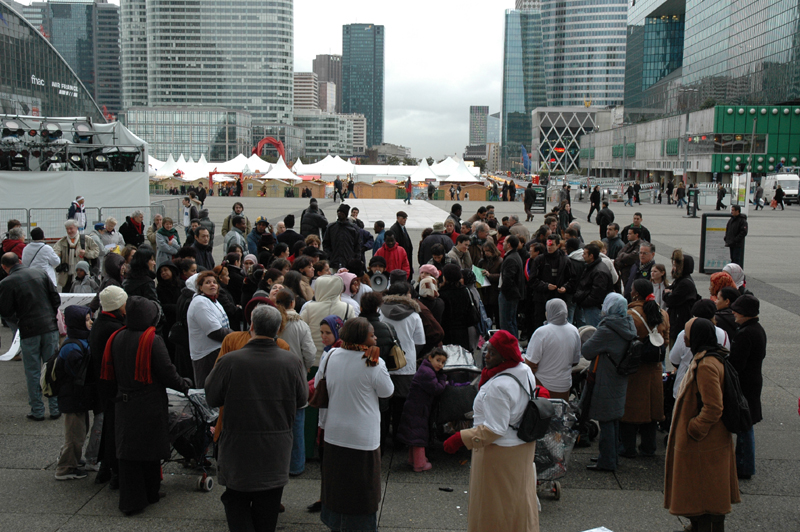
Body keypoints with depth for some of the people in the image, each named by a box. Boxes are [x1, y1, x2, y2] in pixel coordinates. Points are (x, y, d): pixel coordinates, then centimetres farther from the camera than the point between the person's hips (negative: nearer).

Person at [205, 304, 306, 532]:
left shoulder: (229, 362, -17)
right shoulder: (292, 362, -11)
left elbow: (211, 399, -3)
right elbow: (302, 400, 2)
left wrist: (212, 373, 15)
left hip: (238, 449, -2)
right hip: (276, 453, 2)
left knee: (236, 501, 14)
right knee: (267, 508, 18)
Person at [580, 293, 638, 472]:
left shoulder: (606, 331, -23)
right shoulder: (628, 327, 3)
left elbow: (586, 351, -18)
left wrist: (590, 340, 1)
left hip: (605, 382, -9)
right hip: (619, 381, 9)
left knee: (606, 422, -1)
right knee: (614, 420, 18)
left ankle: (606, 461, 6)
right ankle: (611, 456, 30)